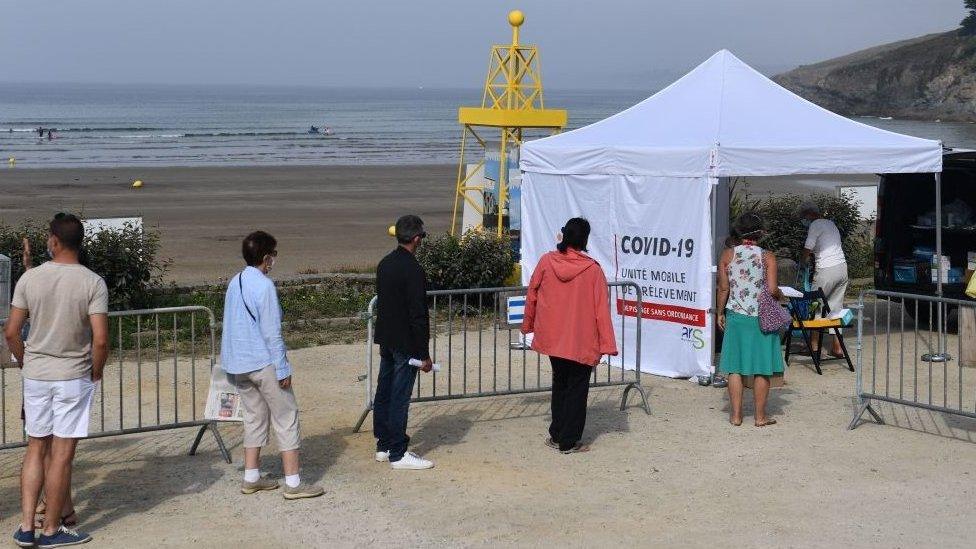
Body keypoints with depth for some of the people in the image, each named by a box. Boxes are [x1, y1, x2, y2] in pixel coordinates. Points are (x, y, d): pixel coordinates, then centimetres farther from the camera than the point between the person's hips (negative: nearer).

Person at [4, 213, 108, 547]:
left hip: (36, 375, 3)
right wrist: (96, 372, 1)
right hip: (74, 377, -3)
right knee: (62, 454, 4)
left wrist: (26, 362, 14)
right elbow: (100, 339, -16)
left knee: (35, 449, 13)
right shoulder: (92, 282, -11)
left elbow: (11, 332, -2)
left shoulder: (30, 278, -3)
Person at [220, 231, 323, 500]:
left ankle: (251, 477, 21)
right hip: (263, 363, -8)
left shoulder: (234, 283, 8)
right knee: (286, 417, -1)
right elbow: (272, 333, -18)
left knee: (255, 416, 18)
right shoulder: (264, 286, -17)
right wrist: (283, 369, -12)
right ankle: (293, 483, -2)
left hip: (238, 364, 8)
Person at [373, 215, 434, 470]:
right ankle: (398, 453, 2)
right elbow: (418, 314, -20)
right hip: (405, 342, -8)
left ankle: (383, 446, 23)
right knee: (400, 398, -3)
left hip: (385, 339, 9)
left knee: (384, 393, 14)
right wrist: (424, 354, -16)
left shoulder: (384, 264, 6)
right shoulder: (413, 270, -20)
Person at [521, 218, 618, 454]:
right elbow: (601, 309, -12)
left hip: (552, 337, 3)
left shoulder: (546, 262, -5)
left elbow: (532, 296, 4)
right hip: (582, 342, -3)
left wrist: (528, 325, 19)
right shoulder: (592, 269, -13)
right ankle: (569, 441, 9)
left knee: (559, 383, 20)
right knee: (577, 389, 7)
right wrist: (607, 344, -8)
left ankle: (556, 435, 24)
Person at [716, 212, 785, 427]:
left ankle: (736, 415, 9)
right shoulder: (767, 257, -7)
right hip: (761, 318, -1)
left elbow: (723, 288, -1)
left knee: (735, 367, 7)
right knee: (761, 369, 6)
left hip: (736, 316, 1)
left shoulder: (727, 255, -2)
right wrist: (780, 295, 9)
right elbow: (772, 289, -13)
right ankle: (760, 416, 11)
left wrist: (720, 313, 11)